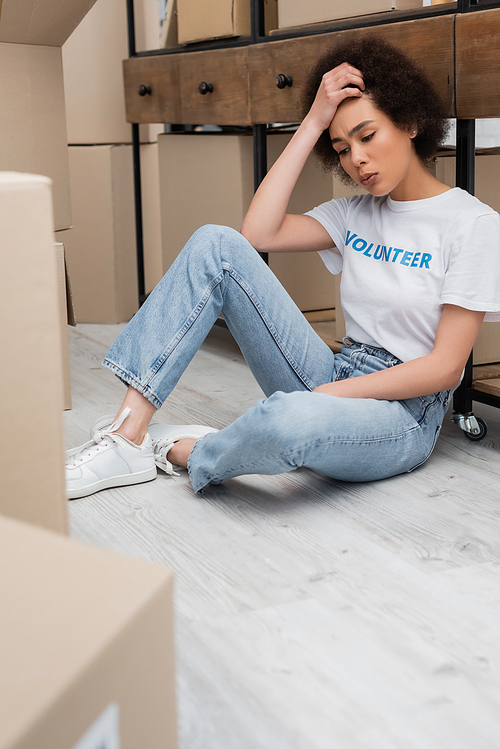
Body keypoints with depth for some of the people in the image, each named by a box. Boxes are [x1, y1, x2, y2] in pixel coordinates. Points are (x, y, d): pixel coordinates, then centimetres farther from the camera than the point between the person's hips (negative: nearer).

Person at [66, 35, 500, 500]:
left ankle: (181, 452, -8)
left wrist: (324, 393, -16)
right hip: (335, 383, 6)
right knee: (217, 245, -11)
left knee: (288, 419, -44)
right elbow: (259, 232, -4)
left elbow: (445, 367, -12)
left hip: (402, 414, -6)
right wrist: (314, 122, -2)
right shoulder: (355, 213, 14)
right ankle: (127, 436, -16)